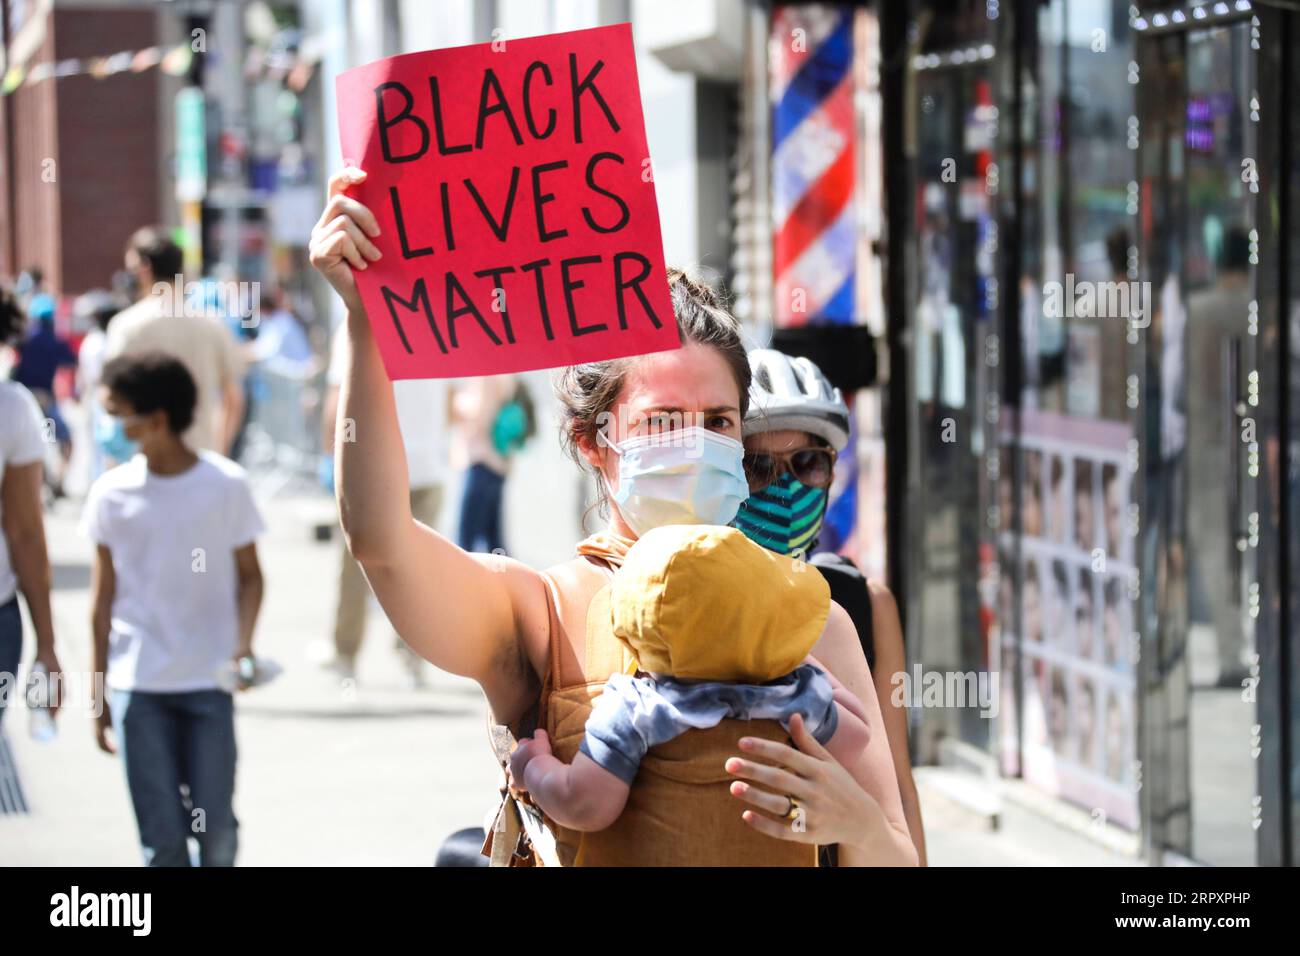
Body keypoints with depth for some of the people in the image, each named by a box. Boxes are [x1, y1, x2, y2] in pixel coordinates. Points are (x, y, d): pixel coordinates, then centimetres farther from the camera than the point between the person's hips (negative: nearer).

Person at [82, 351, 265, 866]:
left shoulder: (227, 485, -4)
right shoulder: (112, 493, 1)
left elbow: (249, 574, 5)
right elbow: (103, 600, 6)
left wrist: (243, 644, -13)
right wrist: (99, 697, 7)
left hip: (209, 683, -1)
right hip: (137, 687, 1)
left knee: (215, 826, -1)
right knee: (161, 835, -1)